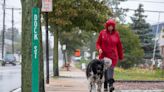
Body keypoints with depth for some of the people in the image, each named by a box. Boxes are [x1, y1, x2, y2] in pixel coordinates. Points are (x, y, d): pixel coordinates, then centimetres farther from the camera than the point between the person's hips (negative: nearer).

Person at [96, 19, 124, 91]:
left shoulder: (116, 34, 4)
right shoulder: (102, 33, 3)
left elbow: (119, 46, 10)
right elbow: (98, 43, 9)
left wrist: (121, 56, 11)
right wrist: (99, 49, -12)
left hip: (113, 56, -1)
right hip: (103, 55, 1)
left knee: (110, 69, -15)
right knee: (104, 71, 4)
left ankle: (110, 84, -23)